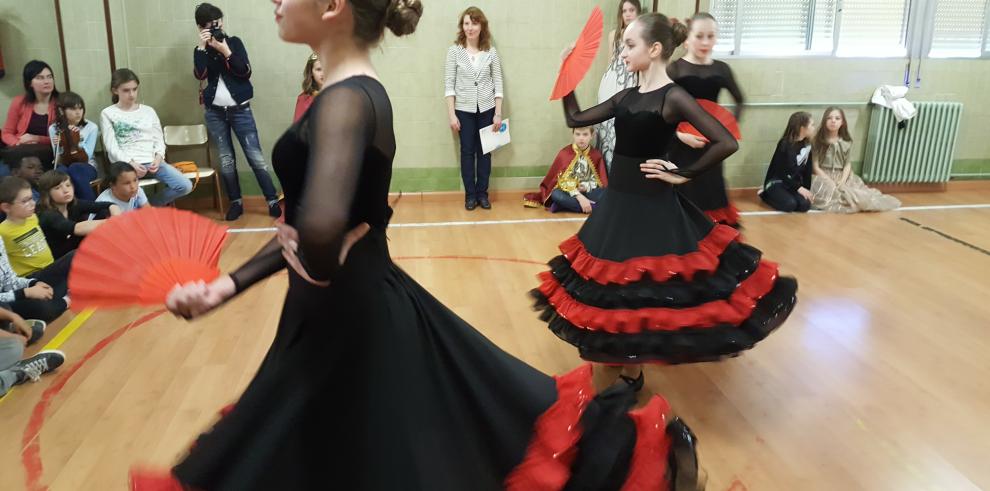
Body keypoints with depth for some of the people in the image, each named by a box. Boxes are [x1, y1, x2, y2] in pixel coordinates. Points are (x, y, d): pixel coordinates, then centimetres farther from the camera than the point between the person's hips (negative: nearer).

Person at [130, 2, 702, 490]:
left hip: (349, 318, -9)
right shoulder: (356, 93, 7)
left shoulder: (347, 98, -22)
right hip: (362, 304, 9)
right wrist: (229, 285, 5)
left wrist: (317, 272, -20)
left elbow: (321, 227, -42)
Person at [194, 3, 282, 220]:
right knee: (226, 159, 6)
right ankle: (236, 202, 16)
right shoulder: (201, 50, 6)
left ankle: (273, 200, -1)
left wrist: (226, 51, -19)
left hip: (240, 110, -2)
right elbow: (200, 75, -12)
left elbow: (246, 72, -10)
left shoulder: (234, 42, 2)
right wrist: (202, 46, -17)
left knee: (255, 156, -5)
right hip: (215, 112, 2)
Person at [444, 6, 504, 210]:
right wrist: (451, 114, -9)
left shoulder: (491, 51, -1)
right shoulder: (454, 51, -4)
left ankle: (482, 193, 19)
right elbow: (449, 85, -4)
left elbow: (498, 83, 2)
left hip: (486, 108, 1)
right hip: (464, 109, -1)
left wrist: (498, 113, -3)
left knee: (485, 151, 7)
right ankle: (470, 194, 16)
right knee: (467, 152, 6)